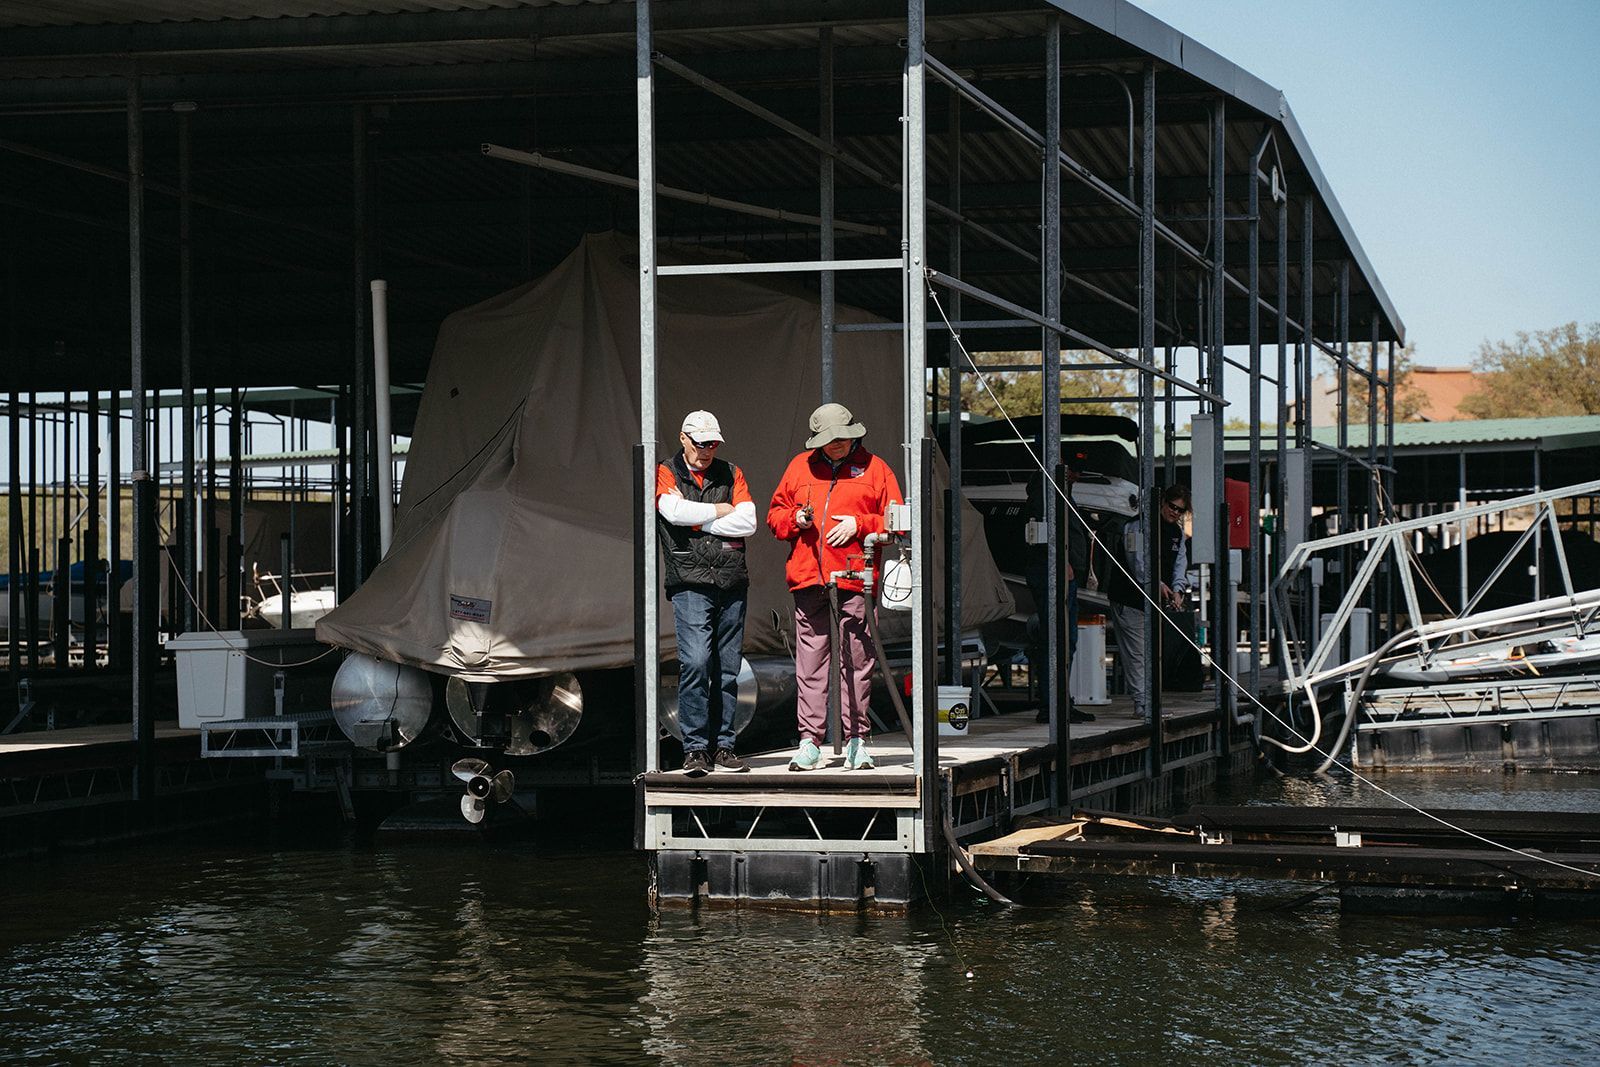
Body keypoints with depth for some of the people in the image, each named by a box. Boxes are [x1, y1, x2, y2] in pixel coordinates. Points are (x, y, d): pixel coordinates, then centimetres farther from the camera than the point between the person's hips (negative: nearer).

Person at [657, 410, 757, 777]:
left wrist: (697, 521, -5)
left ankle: (723, 745, 11)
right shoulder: (665, 474, 6)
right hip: (690, 582, -4)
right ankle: (695, 747, -10)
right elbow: (675, 511, -14)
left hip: (732, 581, 4)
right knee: (696, 661, -15)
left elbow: (747, 522, 0)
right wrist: (720, 510, -3)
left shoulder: (731, 474, 14)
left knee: (728, 668, 5)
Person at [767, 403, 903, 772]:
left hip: (855, 579, -2)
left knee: (857, 661, -1)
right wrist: (796, 519, -1)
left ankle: (856, 740, 4)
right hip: (808, 577, 2)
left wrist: (859, 524, -8)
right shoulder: (800, 466, 16)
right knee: (810, 661, 0)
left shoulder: (874, 468, 10)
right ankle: (810, 742, 1)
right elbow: (775, 514, 20)